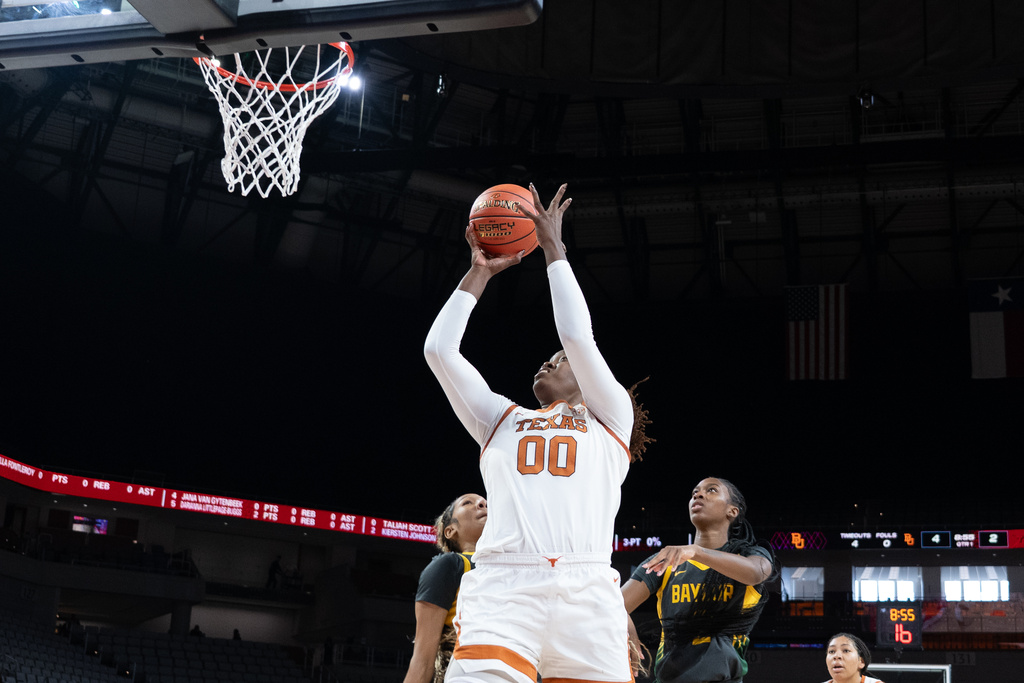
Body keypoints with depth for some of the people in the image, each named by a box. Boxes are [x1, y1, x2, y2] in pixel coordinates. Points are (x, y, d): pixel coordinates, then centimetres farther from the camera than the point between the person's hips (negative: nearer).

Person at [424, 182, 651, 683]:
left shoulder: (611, 417, 23)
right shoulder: (503, 420, 29)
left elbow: (577, 337, 9)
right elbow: (438, 350, 21)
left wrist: (554, 251, 16)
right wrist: (479, 272, 26)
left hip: (587, 590, 0)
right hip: (503, 586, 1)